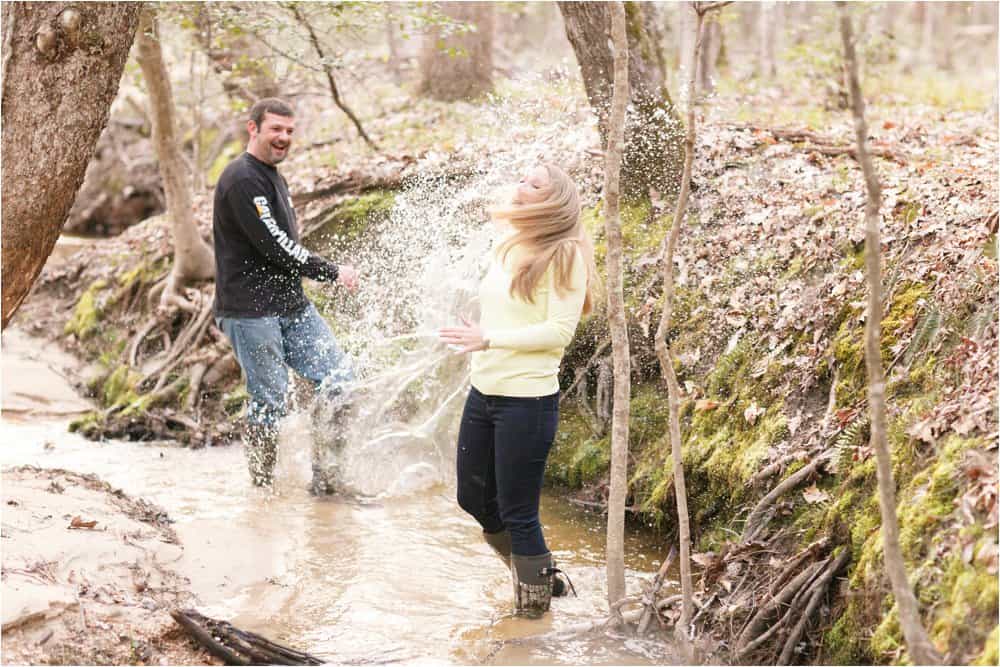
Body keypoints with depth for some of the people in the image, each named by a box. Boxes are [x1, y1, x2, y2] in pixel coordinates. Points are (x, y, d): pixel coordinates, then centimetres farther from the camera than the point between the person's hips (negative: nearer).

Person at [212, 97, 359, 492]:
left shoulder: (273, 177, 19)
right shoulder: (242, 179, -14)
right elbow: (273, 247, -19)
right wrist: (332, 272, -10)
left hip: (291, 306, 9)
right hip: (250, 311, -9)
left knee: (340, 379, 1)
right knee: (269, 400, -6)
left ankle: (326, 473, 9)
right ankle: (262, 485, 10)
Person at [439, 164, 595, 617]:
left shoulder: (565, 256, -12)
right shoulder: (509, 248, 11)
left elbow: (560, 330, -18)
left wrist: (489, 339, -22)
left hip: (527, 399, -9)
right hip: (483, 392, 9)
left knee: (517, 512, -1)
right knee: (474, 499, 17)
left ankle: (535, 604, 18)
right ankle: (539, 575, 36)